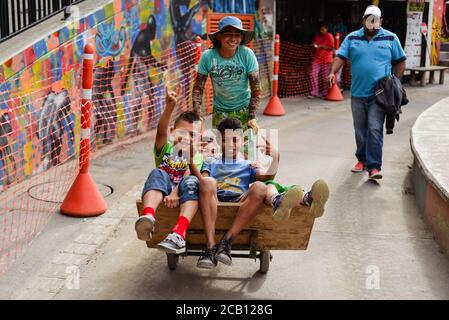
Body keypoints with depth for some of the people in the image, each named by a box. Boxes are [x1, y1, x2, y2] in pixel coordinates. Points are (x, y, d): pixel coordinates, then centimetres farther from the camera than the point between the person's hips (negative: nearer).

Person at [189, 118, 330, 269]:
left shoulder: (248, 165, 30)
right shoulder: (211, 162, 30)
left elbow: (268, 175, 7)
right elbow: (201, 179, 8)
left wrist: (276, 158, -11)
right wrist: (191, 160, -8)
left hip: (240, 201, 1)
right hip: (216, 201, -1)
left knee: (259, 187, -28)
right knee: (208, 182, -35)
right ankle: (210, 246, -46)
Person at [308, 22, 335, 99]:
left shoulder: (329, 36, -3)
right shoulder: (317, 36, 13)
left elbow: (331, 48, -8)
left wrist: (322, 46, -18)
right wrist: (314, 45, 1)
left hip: (326, 59, -5)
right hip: (317, 58, 5)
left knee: (325, 77, -1)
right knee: (313, 75, -6)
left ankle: (325, 93, 10)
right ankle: (314, 93, -2)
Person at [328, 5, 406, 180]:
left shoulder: (390, 38, 4)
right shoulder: (352, 38, 6)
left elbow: (400, 61, 9)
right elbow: (340, 56, -2)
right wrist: (333, 72, -20)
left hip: (379, 94, -3)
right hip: (357, 93, 3)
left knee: (375, 130, -10)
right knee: (360, 130, 12)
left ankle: (374, 167, -10)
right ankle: (362, 159, 28)